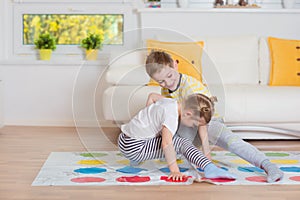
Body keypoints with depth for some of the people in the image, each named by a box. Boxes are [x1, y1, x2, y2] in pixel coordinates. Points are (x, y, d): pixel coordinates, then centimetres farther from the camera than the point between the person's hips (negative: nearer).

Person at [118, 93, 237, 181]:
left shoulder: (169, 102, 6)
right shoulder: (171, 115, -21)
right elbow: (166, 143, -30)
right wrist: (174, 170, -31)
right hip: (135, 150, -10)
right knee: (182, 143, -16)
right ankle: (209, 168, -26)